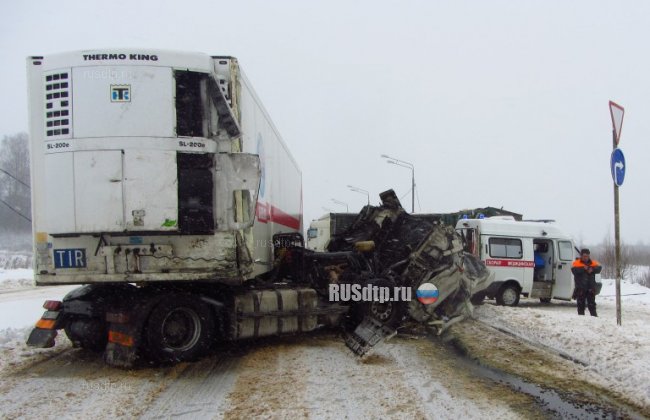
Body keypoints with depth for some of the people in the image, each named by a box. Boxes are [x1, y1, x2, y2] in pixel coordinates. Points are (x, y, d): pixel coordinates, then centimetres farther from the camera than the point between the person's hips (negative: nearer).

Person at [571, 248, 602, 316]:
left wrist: (592, 269, -25)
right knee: (581, 303, 3)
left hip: (591, 288, 2)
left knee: (591, 303, 5)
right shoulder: (576, 263, 1)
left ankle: (594, 315, 7)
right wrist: (583, 268, -25)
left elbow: (599, 268, -7)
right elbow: (574, 270, -16)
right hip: (580, 288, -2)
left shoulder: (593, 263, 10)